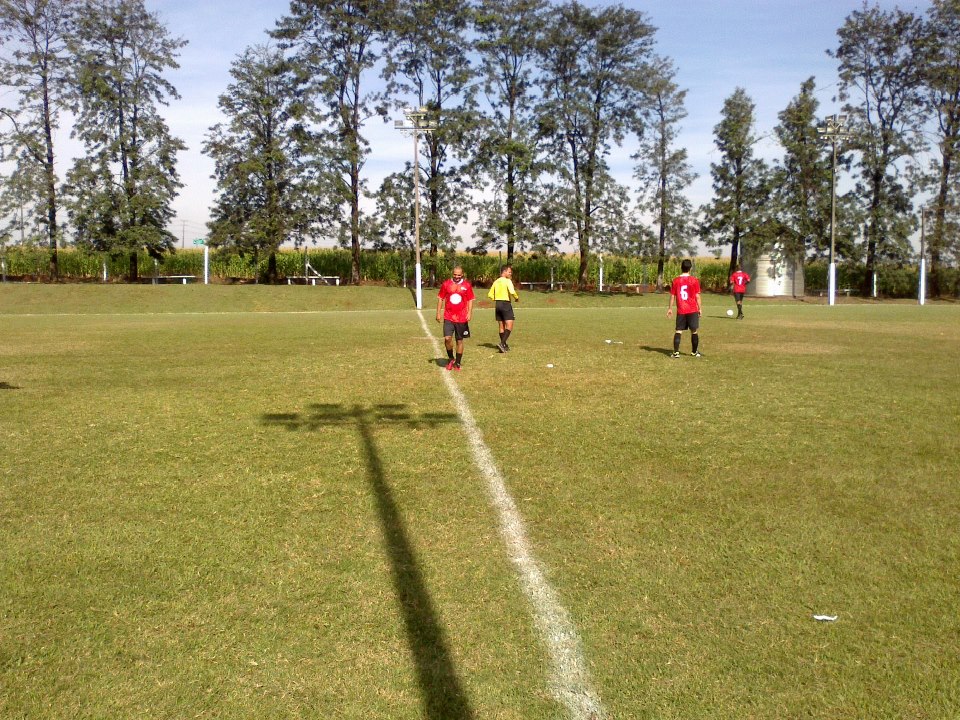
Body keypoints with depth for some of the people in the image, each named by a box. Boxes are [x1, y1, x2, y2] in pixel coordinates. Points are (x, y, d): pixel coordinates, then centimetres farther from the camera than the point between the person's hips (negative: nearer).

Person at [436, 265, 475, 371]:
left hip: (462, 318, 0)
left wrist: (469, 313, -8)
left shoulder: (467, 285, 2)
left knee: (459, 341, 7)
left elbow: (470, 300, 5)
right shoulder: (446, 284, 3)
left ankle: (457, 363, 19)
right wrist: (438, 313, 3)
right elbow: (440, 298, 9)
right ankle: (451, 358, 9)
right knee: (447, 338, -14)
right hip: (448, 317, 0)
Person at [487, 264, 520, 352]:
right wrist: (517, 298, -6)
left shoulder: (496, 282, 10)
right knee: (509, 326, -6)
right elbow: (512, 292, -24)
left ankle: (504, 345, 20)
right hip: (506, 304, -7)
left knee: (501, 326, 13)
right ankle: (502, 344, -20)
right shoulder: (507, 281, -10)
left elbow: (490, 295, 11)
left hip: (497, 304, 7)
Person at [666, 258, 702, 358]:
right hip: (693, 310, -2)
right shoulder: (694, 280, -5)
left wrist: (670, 308, 10)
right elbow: (697, 296, -4)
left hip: (681, 310, 2)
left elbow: (672, 296, 2)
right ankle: (695, 352, 14)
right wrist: (699, 308, 5)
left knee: (679, 331, 4)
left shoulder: (676, 280, 0)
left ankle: (676, 352, -4)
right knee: (694, 331, 7)